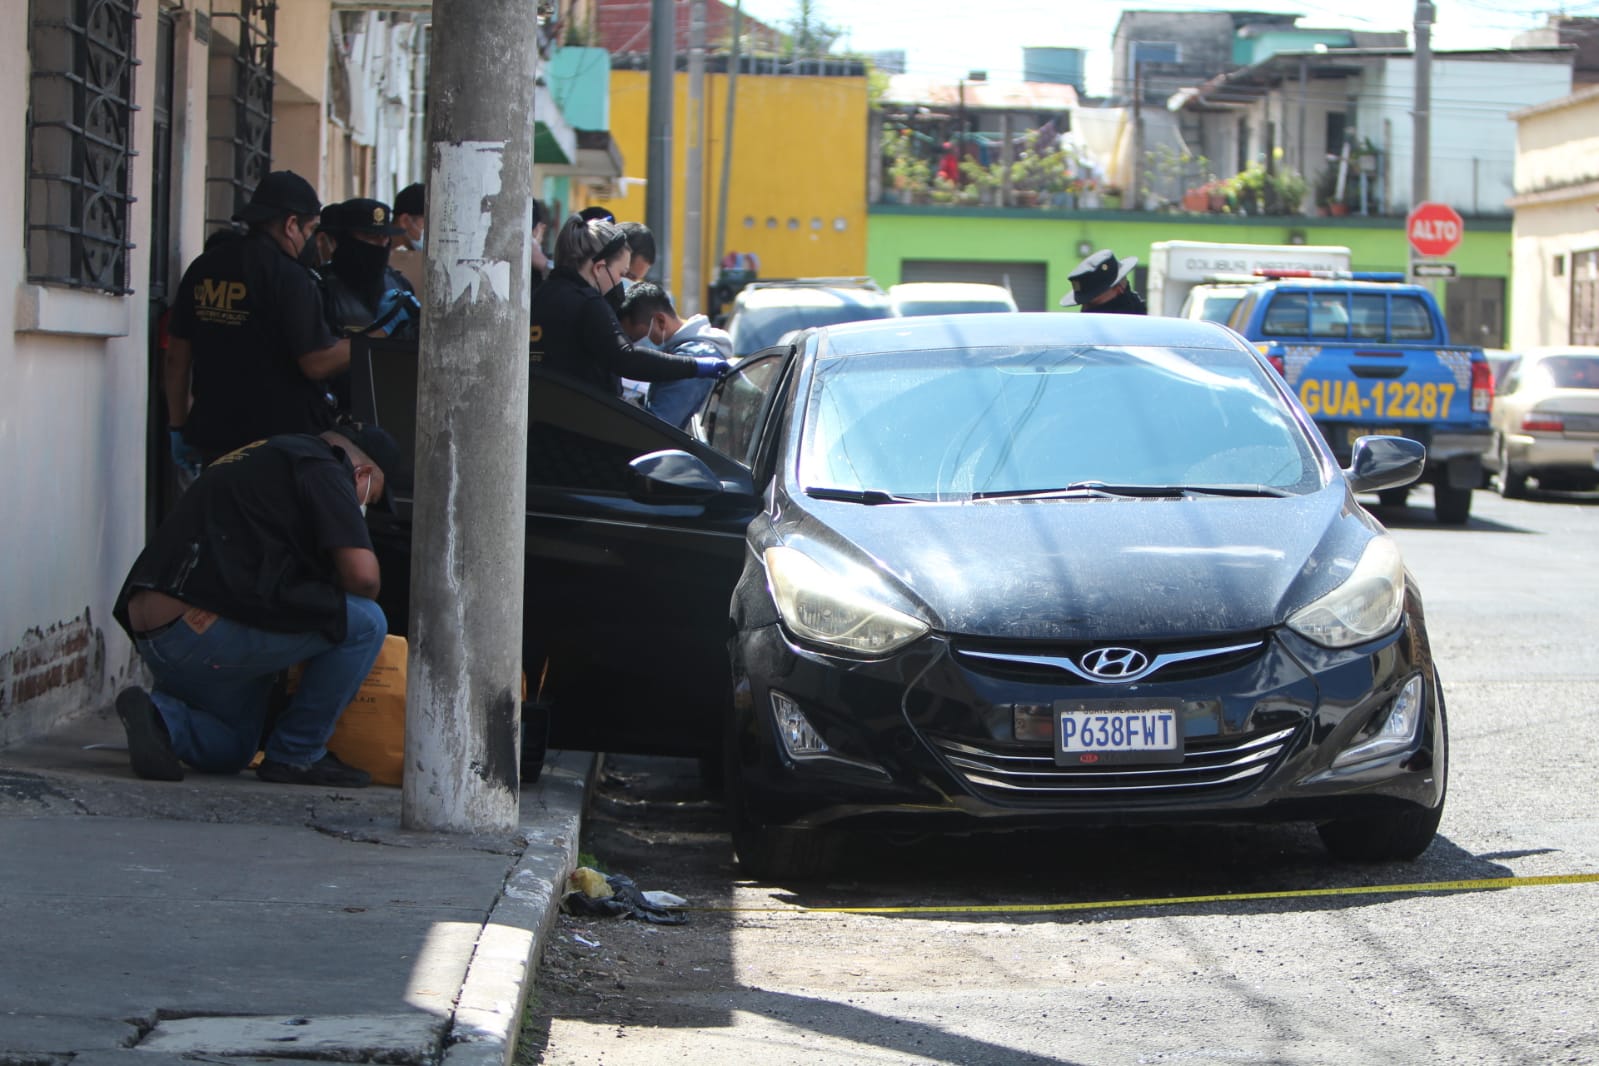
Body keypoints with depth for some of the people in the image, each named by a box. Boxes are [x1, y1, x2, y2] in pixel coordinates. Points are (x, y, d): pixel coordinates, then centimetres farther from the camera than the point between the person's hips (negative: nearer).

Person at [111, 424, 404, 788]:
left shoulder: (261, 457, 28)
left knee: (230, 752, 30)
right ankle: (296, 755, 3)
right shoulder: (323, 470, -2)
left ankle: (159, 715, 2)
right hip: (203, 634, -10)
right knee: (365, 622, -1)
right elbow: (362, 574, -11)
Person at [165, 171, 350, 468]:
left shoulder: (202, 268, 9)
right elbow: (316, 362, -15)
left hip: (212, 437, 6)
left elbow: (177, 358, 12)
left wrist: (178, 426, 20)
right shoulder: (288, 276, -11)